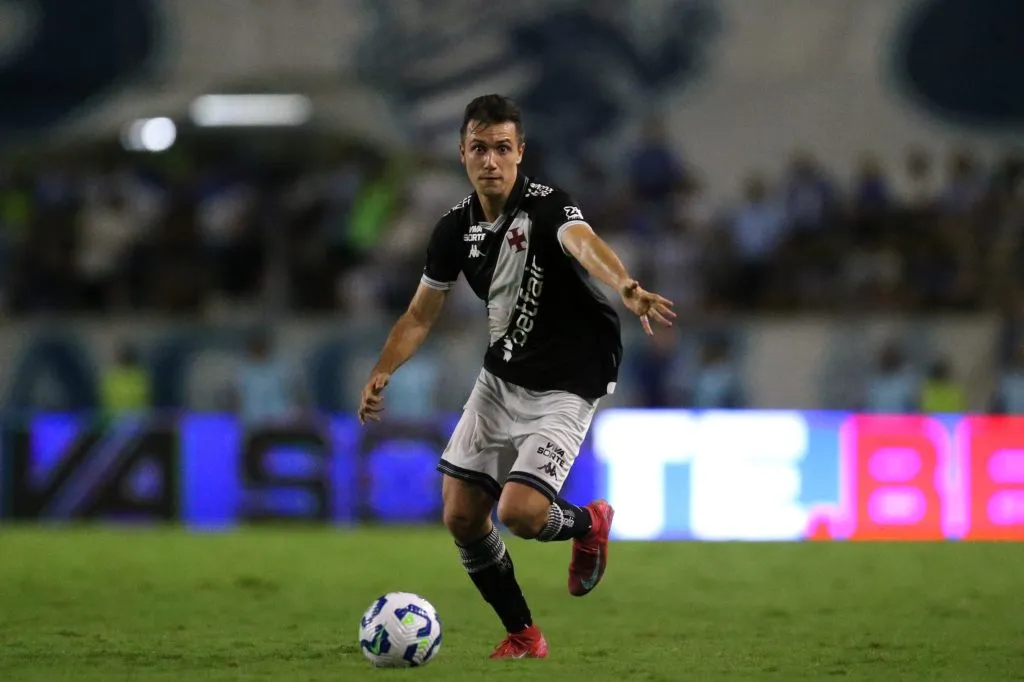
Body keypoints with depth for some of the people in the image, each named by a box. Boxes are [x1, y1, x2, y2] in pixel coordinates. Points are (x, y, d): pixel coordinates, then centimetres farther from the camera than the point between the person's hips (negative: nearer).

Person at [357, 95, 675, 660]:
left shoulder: (546, 207, -20)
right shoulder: (455, 229, -1)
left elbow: (584, 244, -44)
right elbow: (420, 315, 11)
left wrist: (627, 289, -64)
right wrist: (381, 373, -3)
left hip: (563, 388, -6)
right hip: (499, 379, 6)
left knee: (518, 512, -21)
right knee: (460, 517, 1)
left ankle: (587, 524, 14)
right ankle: (523, 637, 20)